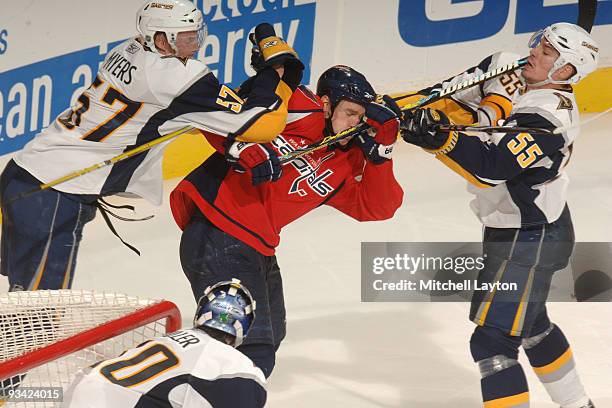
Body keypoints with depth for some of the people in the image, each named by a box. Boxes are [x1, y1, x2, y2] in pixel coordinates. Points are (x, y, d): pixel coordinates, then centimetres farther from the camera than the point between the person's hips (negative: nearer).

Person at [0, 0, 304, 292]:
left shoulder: (129, 51, 9)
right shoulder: (178, 76, -17)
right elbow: (262, 122, -17)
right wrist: (277, 65, -3)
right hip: (53, 200, -9)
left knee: (27, 294, 20)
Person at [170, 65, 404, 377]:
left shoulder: (345, 165, 13)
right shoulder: (302, 110, -8)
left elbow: (377, 207, 6)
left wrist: (381, 151, -4)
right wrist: (244, 148, -27)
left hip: (257, 246, 10)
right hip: (218, 237, -10)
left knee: (269, 337, 27)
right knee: (253, 356, -12)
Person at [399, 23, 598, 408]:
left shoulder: (546, 119, -27)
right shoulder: (526, 86, 3)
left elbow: (491, 166, -37)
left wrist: (439, 139, -48)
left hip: (528, 242, -11)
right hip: (520, 231, 11)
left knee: (492, 342, -13)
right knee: (532, 323, 28)